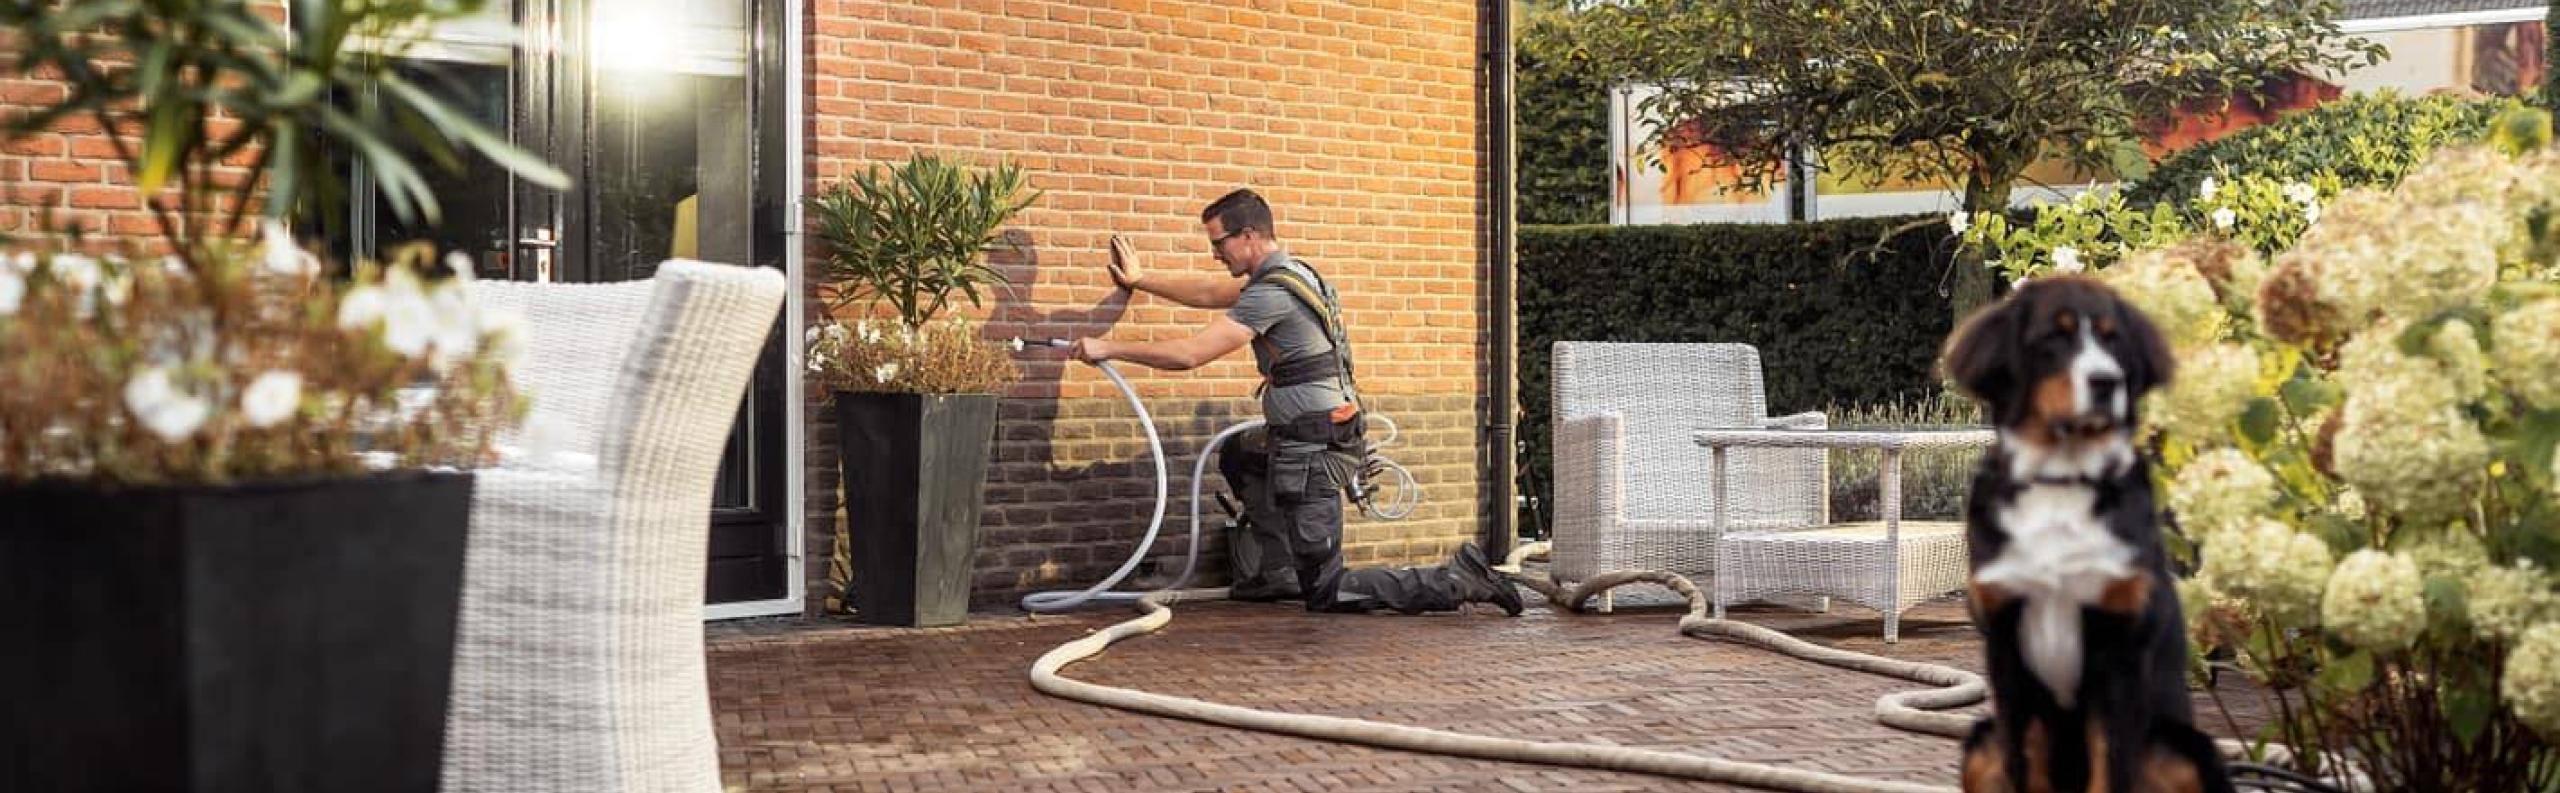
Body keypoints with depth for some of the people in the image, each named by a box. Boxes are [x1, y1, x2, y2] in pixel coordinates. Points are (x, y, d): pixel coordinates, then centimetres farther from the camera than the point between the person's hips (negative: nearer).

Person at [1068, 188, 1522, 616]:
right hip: (1317, 437, 10)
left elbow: (1190, 354, -21)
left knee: (1325, 593, -2)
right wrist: (1139, 279, 32)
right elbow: (1207, 294, 25)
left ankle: (1457, 581, -7)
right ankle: (1278, 574, 25)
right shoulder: (1287, 272, 11)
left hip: (1313, 454, -10)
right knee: (1237, 458, 33)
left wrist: (1108, 349, -13)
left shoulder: (1272, 292, -18)